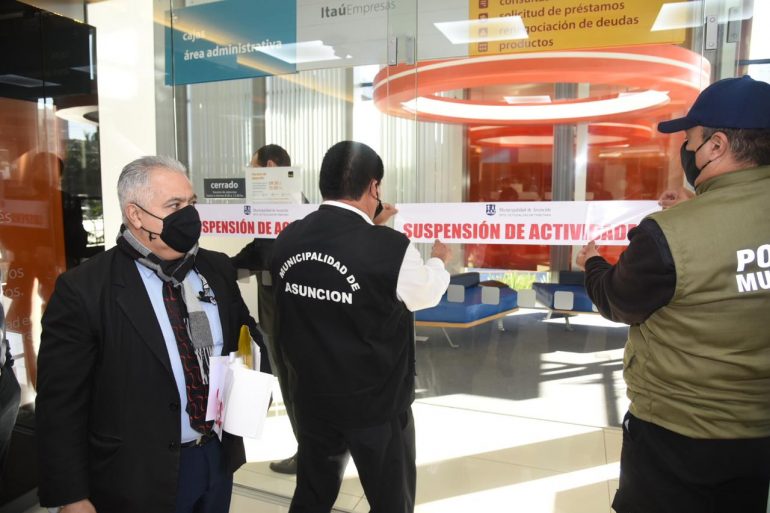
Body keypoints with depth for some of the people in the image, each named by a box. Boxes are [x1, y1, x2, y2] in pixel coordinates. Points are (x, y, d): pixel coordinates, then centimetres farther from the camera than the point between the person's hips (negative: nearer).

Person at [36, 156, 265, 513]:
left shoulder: (218, 269, -1)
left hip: (219, 457, 5)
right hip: (140, 476, -4)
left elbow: (245, 338, 11)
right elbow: (60, 403, -12)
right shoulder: (83, 289, -15)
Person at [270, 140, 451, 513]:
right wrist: (439, 261, 18)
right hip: (376, 402, -4)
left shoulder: (287, 240, -8)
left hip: (311, 398, 5)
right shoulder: (391, 248, -23)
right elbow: (426, 293, -3)